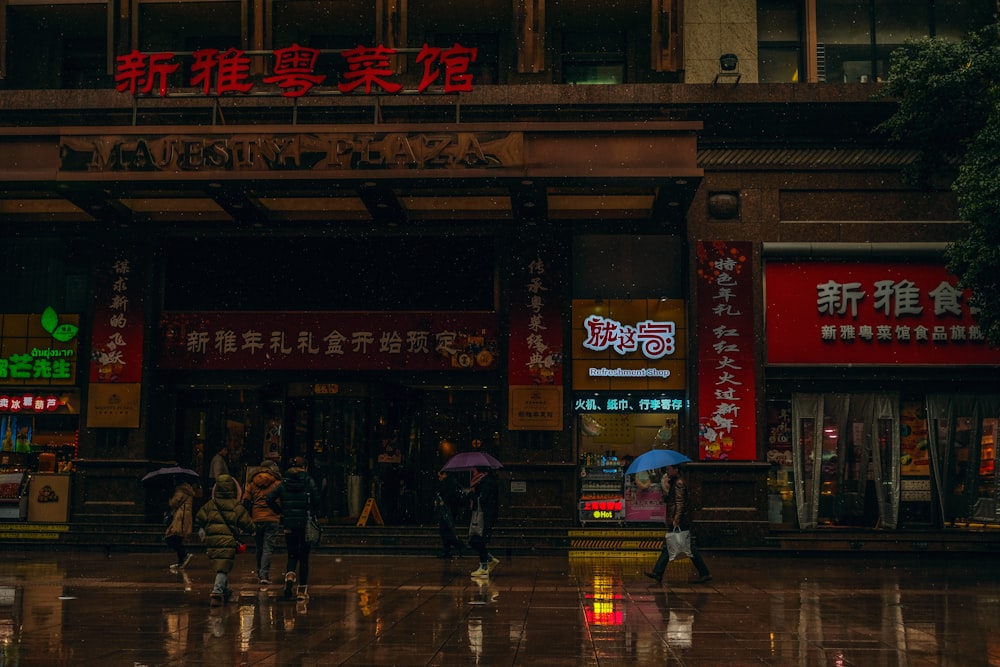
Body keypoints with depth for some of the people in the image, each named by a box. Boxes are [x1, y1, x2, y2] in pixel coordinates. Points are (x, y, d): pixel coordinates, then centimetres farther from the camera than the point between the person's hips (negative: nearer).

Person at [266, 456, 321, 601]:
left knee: (292, 555, 14)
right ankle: (302, 590, 8)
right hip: (305, 524, -2)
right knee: (304, 556, 7)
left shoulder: (284, 483, 3)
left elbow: (269, 497, -4)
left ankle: (290, 575, -17)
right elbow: (316, 500, -14)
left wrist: (280, 511, 7)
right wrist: (315, 513, 4)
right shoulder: (309, 481, -5)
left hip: (289, 524, 2)